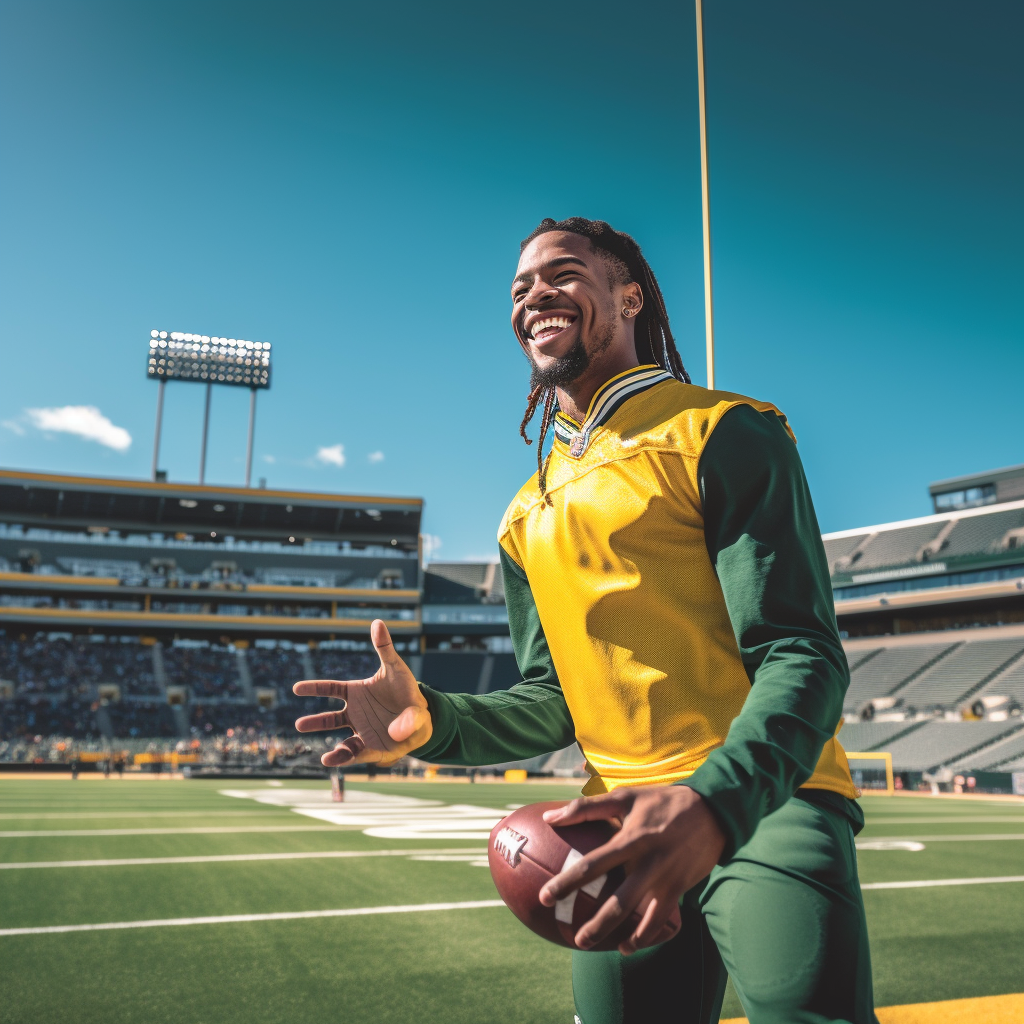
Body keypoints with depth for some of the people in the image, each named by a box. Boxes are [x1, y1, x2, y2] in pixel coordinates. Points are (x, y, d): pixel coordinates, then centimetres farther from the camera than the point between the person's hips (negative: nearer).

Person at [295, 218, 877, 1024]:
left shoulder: (719, 432, -5)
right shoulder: (527, 517, 14)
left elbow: (802, 654, -13)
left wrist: (715, 803, -31)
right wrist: (436, 721, -4)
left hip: (766, 803, -5)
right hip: (627, 822, 5)